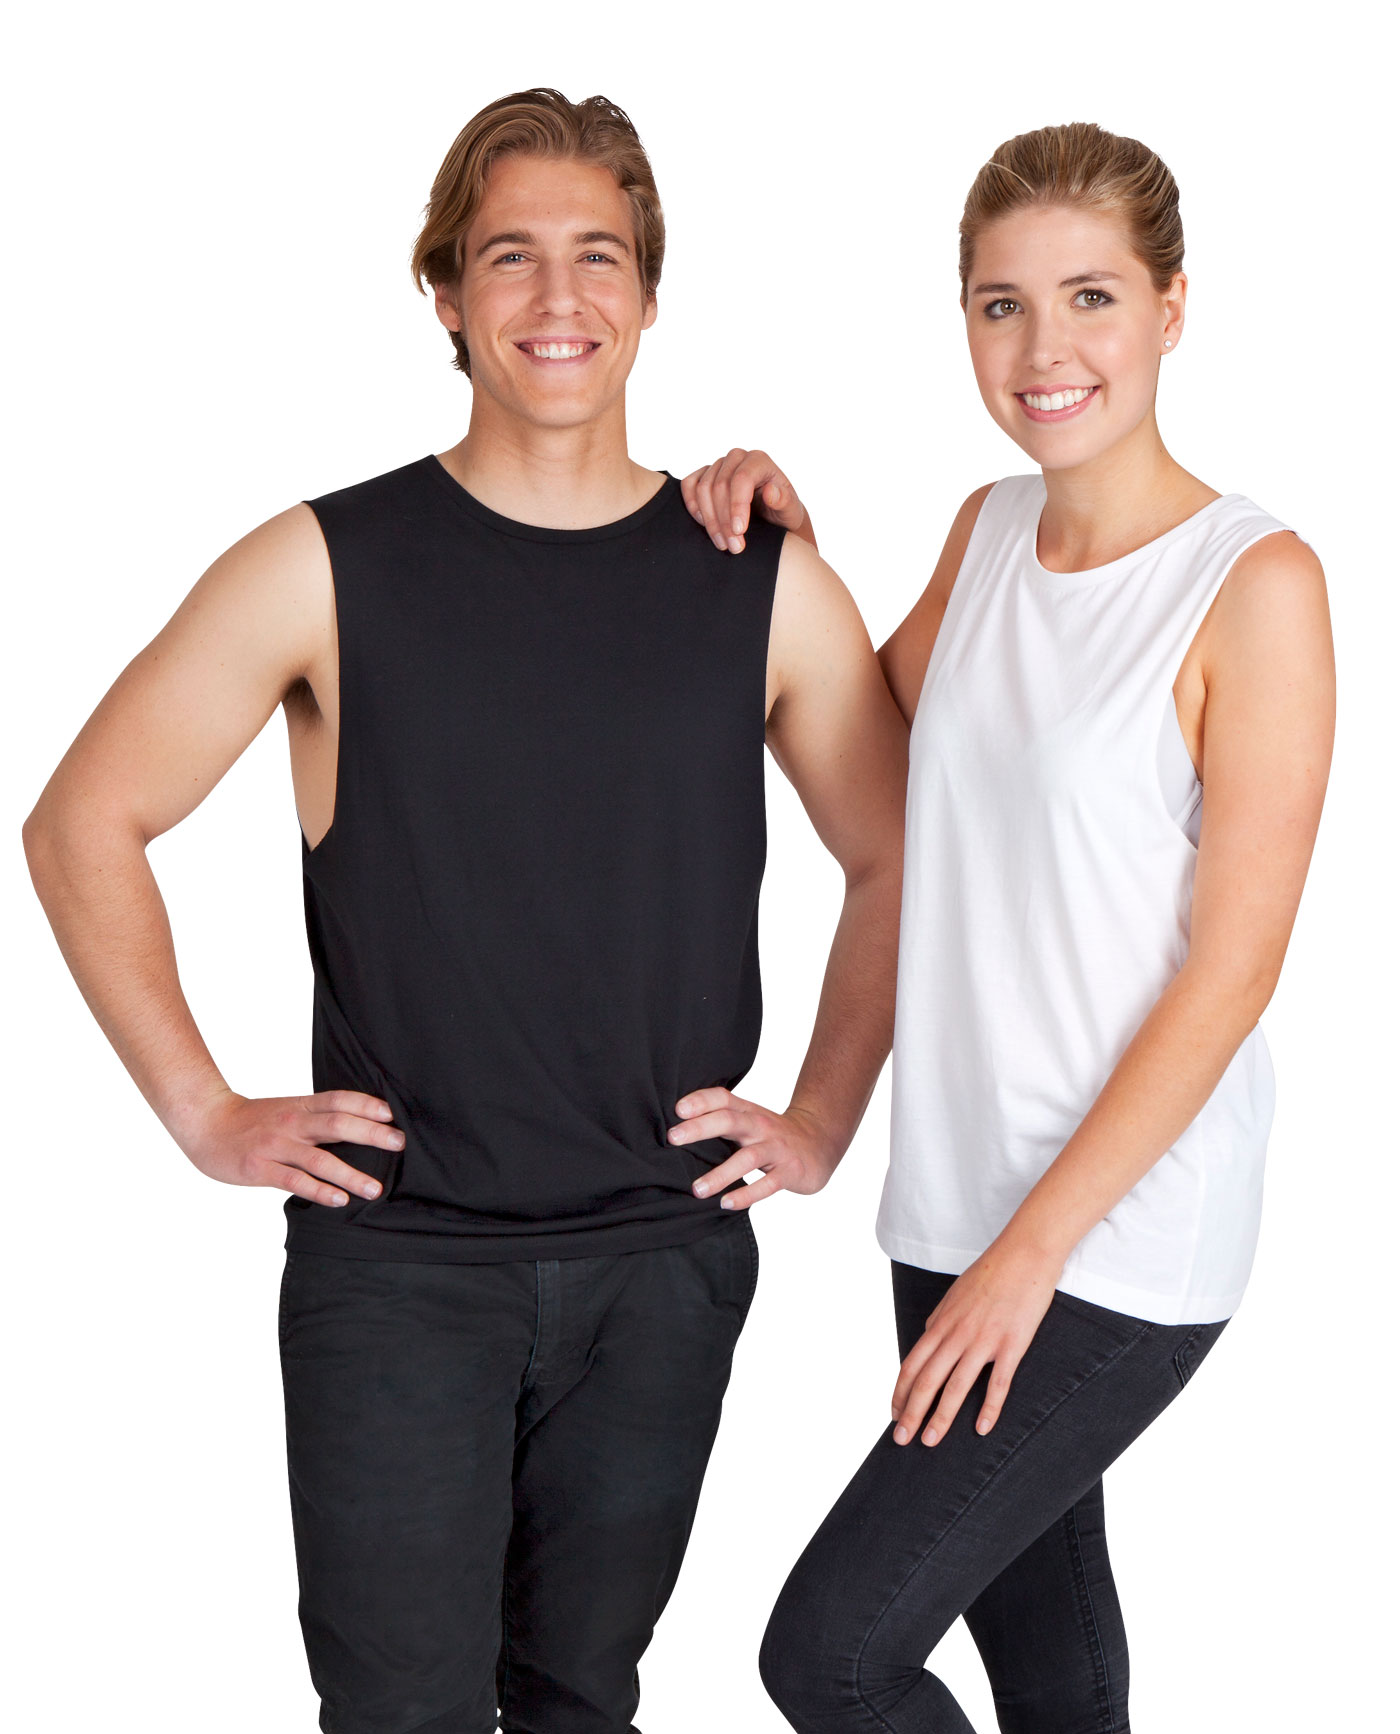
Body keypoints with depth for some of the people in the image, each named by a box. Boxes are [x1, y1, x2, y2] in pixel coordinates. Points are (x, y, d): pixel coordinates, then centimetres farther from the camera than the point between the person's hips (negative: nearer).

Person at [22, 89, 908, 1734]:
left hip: (663, 1259, 2)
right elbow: (82, 826, 0)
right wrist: (206, 1115, -4)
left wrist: (822, 1121, 5)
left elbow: (898, 860, 12)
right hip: (394, 1261, -2)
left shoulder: (763, 583, 1)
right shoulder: (327, 567, -5)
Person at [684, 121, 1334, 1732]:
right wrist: (781, 552, 6)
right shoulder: (988, 531, 6)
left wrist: (1035, 1248, -16)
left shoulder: (1255, 582, -15)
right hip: (965, 1199, 7)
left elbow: (1232, 966, -16)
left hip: (1125, 1238, -7)